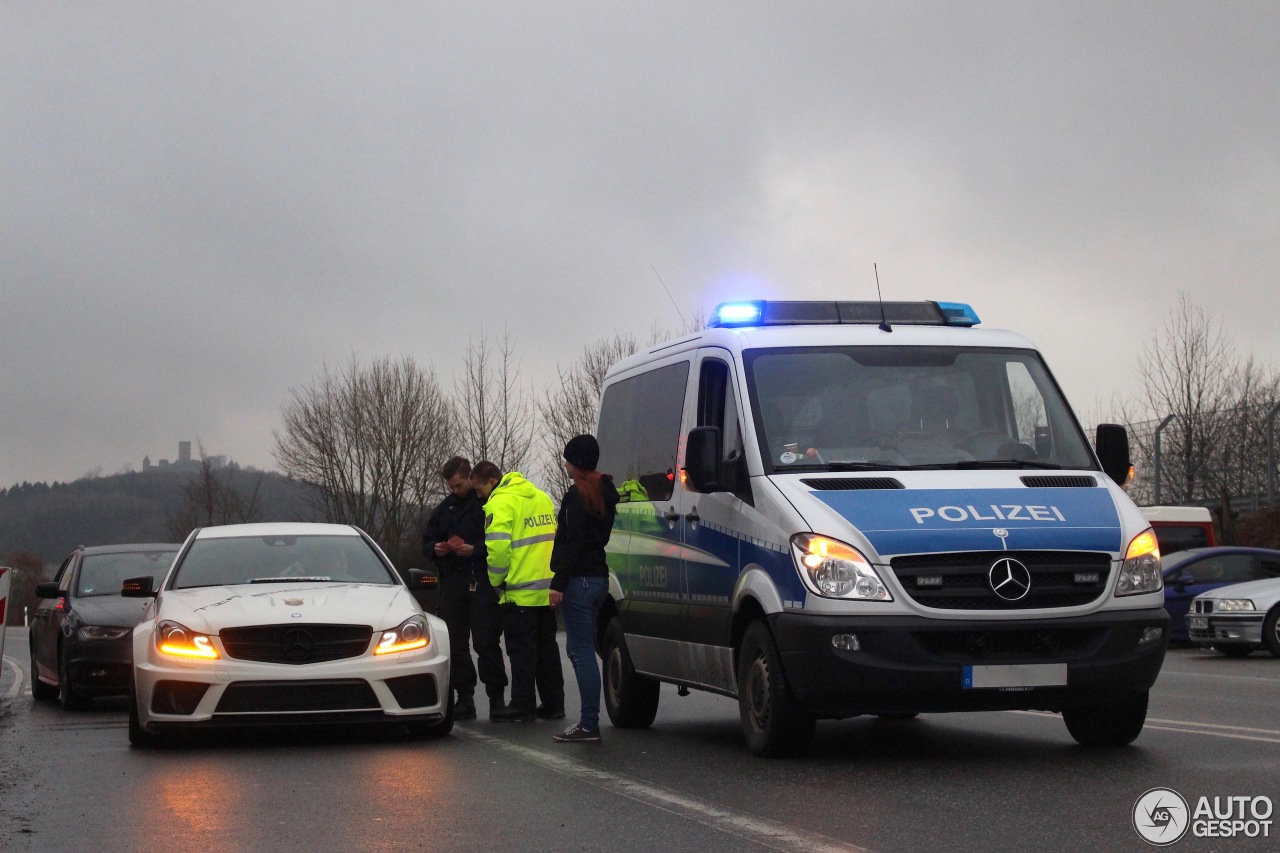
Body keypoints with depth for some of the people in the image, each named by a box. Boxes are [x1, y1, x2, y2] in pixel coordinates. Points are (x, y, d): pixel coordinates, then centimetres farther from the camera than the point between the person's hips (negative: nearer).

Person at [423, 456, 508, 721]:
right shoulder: (446, 507, 17)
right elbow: (427, 539, 21)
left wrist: (475, 550, -19)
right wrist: (435, 548, -1)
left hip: (482, 582, -6)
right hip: (452, 582, 6)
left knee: (486, 642, -6)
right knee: (455, 644, 6)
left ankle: (497, 697, 1)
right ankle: (464, 697, 12)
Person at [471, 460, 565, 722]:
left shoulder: (500, 503, -11)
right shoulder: (540, 496, 15)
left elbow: (497, 548, -20)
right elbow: (556, 536, 20)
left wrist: (496, 581, -6)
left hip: (520, 590, -8)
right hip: (547, 589, 8)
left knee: (521, 650, -2)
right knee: (546, 646, 14)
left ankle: (523, 706, 0)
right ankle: (553, 703, 18)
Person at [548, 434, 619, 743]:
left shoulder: (579, 493, -12)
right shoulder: (605, 490, 17)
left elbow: (573, 542, -18)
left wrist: (559, 583, -18)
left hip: (580, 579, -10)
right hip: (599, 576, 10)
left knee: (582, 651, -9)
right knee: (580, 650, 15)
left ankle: (589, 724, -10)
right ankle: (588, 720, 16)